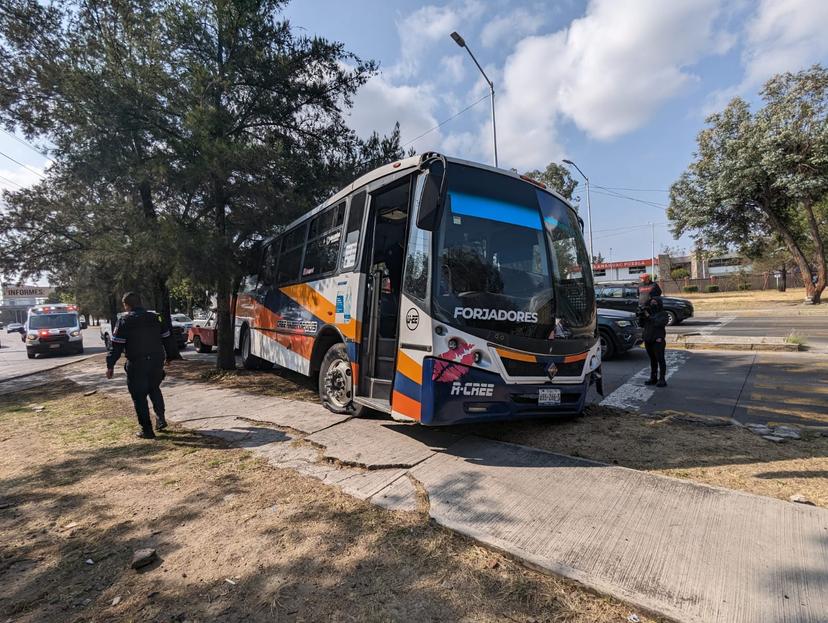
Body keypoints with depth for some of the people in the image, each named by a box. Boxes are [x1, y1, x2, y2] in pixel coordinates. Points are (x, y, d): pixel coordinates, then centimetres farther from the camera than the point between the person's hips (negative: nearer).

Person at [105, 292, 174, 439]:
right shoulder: (155, 317, 7)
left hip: (137, 364, -4)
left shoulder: (124, 321, -6)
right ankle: (160, 418, 14)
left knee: (139, 396, 5)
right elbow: (166, 338, 12)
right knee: (154, 389, 24)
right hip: (157, 362, 5)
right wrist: (166, 356, 22)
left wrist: (110, 365, -3)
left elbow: (117, 345, -9)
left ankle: (147, 430, 6)